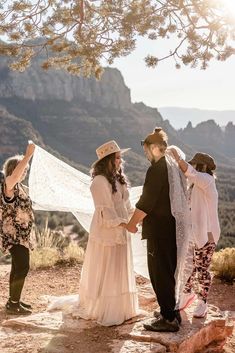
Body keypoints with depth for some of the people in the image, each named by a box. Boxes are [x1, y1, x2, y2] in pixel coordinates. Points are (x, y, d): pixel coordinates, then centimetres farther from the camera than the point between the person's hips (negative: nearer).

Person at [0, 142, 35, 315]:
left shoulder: (18, 186, 10)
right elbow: (15, 175, -36)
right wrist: (28, 155, -39)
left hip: (20, 235, 10)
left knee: (18, 267, 16)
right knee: (22, 268, -10)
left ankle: (14, 300, 26)